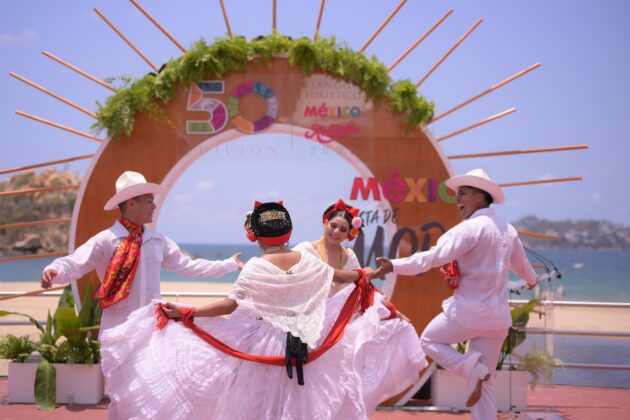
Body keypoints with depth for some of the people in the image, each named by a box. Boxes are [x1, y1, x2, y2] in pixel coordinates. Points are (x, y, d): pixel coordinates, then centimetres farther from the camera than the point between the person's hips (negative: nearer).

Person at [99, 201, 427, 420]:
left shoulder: (255, 268, -13)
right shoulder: (308, 262, 2)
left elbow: (230, 305, -17)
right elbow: (339, 276, 20)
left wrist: (186, 312, -16)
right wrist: (361, 274, 41)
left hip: (264, 346, -4)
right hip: (303, 346, 4)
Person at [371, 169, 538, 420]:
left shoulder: (471, 227, -14)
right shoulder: (508, 230, 11)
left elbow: (435, 257, -25)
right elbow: (520, 265, 30)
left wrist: (395, 266, -29)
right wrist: (531, 279, 52)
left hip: (468, 311, -7)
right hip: (498, 318, 7)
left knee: (429, 340, 16)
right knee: (484, 384, 13)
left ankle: (471, 367, -9)